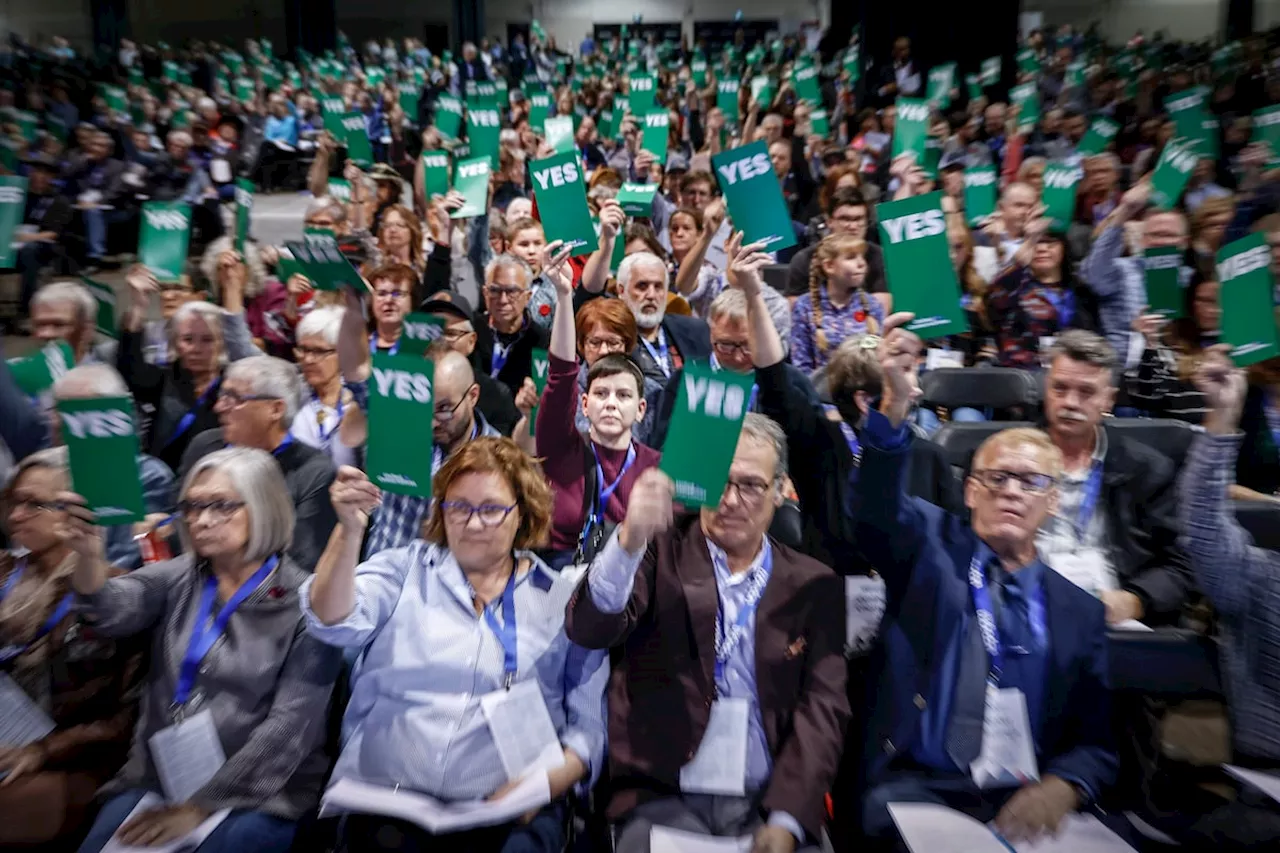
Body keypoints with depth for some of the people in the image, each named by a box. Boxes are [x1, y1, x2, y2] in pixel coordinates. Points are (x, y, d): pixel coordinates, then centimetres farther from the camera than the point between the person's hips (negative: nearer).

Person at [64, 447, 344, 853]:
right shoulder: (177, 579, 6)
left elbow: (289, 727, -11)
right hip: (157, 781, 4)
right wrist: (89, 556, -34)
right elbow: (112, 610, -15)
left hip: (256, 795, -4)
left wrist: (201, 806, -13)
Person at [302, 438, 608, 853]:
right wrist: (350, 530, -21)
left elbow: (589, 723, 6)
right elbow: (334, 623, -7)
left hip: (509, 810, 0)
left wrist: (550, 782, -12)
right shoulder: (406, 567, 10)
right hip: (387, 795, 1)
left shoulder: (565, 599, 7)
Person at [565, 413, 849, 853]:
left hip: (768, 805, 2)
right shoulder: (661, 553, -1)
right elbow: (589, 630, -15)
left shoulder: (814, 586, 4)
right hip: (663, 799, -1)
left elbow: (822, 707, 0)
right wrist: (630, 540, -33)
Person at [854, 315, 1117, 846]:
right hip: (917, 788, -2)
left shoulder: (1079, 611, 12)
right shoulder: (931, 544, 5)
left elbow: (1097, 742, 11)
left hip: (1028, 804, 3)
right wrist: (896, 404, -34)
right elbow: (877, 509, -17)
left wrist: (1062, 786, -12)